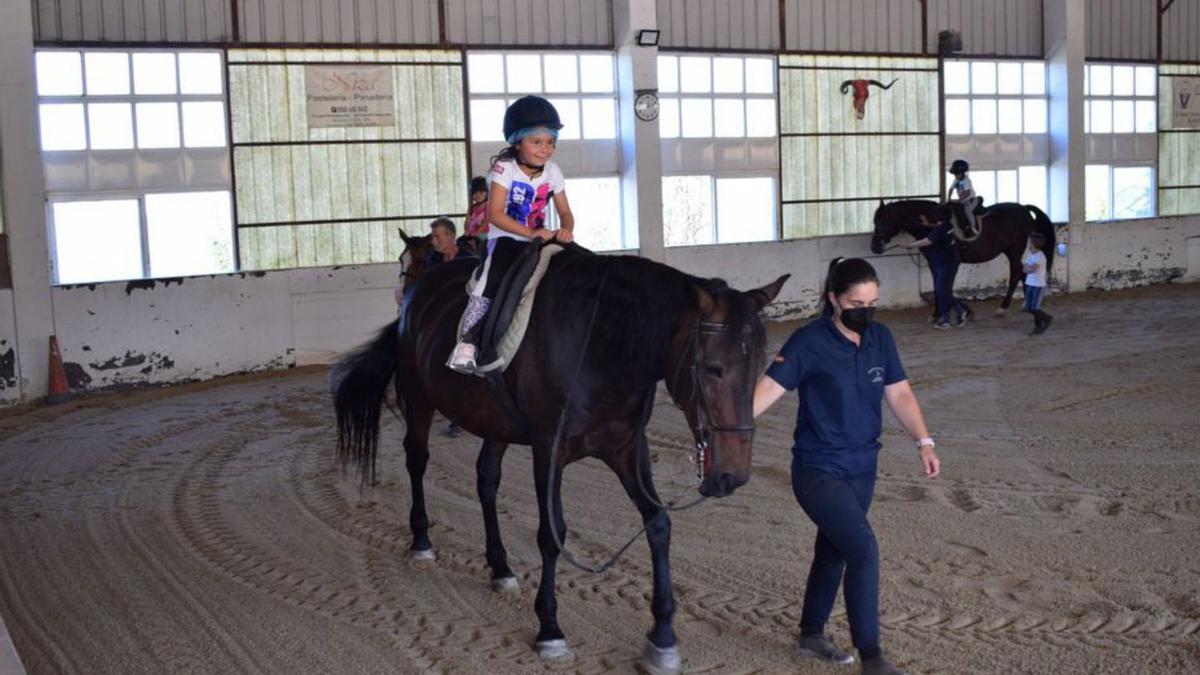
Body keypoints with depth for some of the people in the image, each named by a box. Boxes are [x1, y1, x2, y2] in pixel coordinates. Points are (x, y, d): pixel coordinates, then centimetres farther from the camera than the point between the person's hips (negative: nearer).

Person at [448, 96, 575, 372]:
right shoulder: (505, 168, -11)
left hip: (538, 240, 5)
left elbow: (565, 212, 7)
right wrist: (529, 232, -27)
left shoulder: (552, 172, 4)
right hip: (505, 239, -5)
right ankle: (467, 339, -25)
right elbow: (494, 213, -18)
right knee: (492, 279, -29)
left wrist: (565, 230, -18)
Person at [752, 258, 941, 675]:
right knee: (864, 550, -16)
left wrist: (923, 442, -8)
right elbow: (768, 389, -24)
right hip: (818, 471, -6)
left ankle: (811, 636, 38)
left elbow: (899, 394, 5)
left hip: (862, 469, 7)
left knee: (834, 552, 19)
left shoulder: (880, 337, 2)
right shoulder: (809, 342, -16)